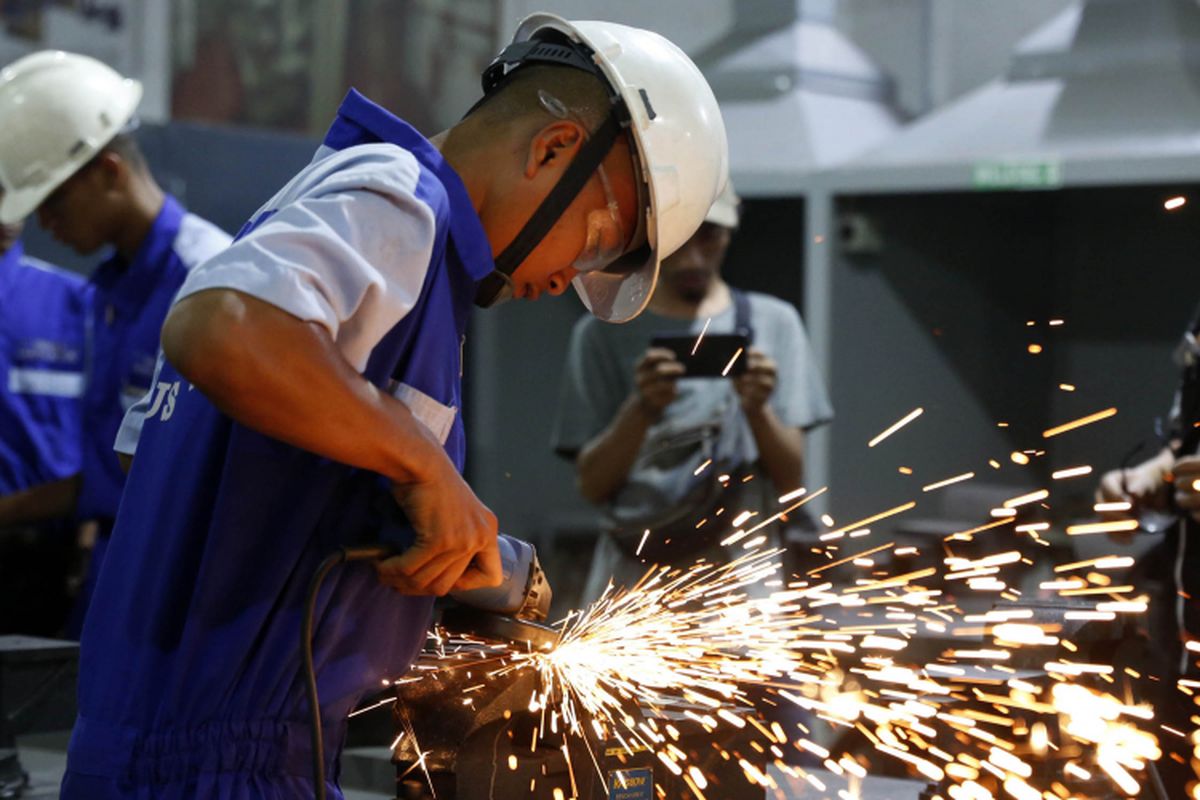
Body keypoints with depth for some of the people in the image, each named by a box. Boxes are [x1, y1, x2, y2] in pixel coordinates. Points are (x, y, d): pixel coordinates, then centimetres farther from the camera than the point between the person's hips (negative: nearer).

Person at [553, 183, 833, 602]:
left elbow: (791, 480, 4)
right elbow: (591, 484, 0)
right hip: (632, 572, 0)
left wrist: (757, 410, -14)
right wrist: (642, 409, -16)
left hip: (738, 568, 0)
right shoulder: (604, 335, 7)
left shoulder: (771, 323, 9)